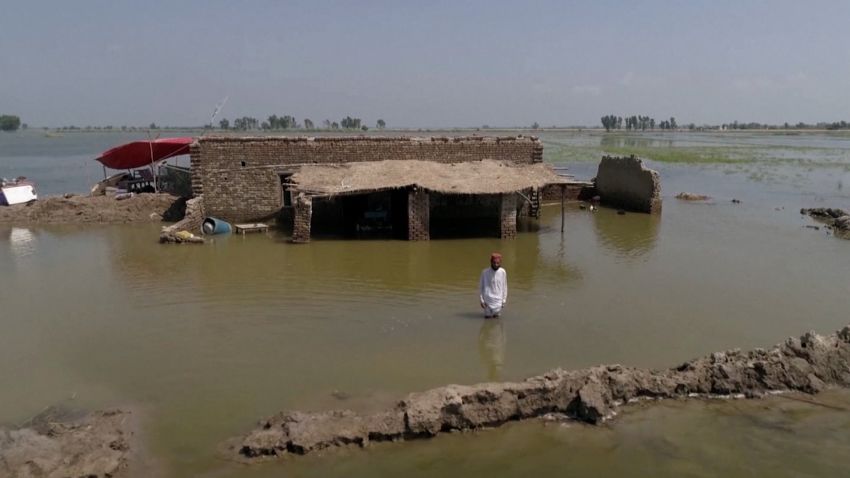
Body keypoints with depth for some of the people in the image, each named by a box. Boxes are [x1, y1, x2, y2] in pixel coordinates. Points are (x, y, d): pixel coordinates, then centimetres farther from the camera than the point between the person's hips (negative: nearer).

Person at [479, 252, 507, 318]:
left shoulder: (503, 272, -8)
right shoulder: (485, 272, -12)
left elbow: (504, 286, 1)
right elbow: (480, 286, -4)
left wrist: (504, 300, 1)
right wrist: (481, 300, -5)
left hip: (498, 300, 1)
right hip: (488, 299, -1)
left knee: (496, 315, 3)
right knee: (487, 316, 5)